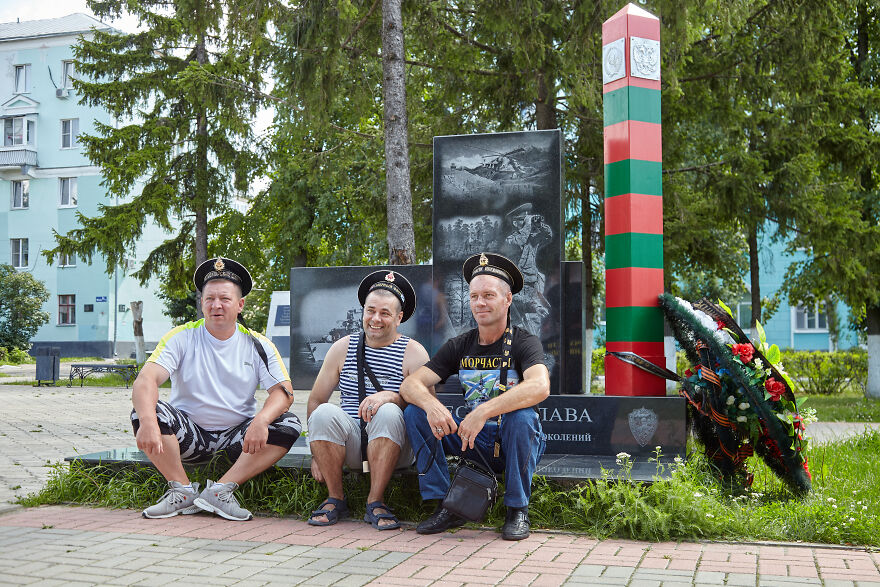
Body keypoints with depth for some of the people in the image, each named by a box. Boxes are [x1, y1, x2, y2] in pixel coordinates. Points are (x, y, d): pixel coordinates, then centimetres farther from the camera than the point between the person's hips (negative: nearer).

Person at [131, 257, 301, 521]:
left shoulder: (257, 345, 0)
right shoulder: (182, 337, -4)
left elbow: (283, 391, -10)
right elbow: (146, 380, -18)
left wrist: (261, 421, -33)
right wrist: (148, 421, -40)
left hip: (238, 436, 1)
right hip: (188, 435, -1)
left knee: (289, 425, -22)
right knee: (143, 410, -25)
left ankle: (221, 490, -20)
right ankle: (183, 491, -16)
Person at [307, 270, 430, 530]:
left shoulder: (413, 352, 1)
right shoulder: (343, 348, 8)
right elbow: (315, 399, 8)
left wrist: (391, 396, -28)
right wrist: (317, 453, 0)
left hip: (392, 446, -2)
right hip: (349, 447, 2)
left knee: (388, 413, -32)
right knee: (324, 413, -26)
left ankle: (375, 502, -19)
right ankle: (335, 498, -9)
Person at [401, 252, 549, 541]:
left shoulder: (523, 343, -11)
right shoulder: (459, 346, 3)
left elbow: (540, 387, -33)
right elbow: (410, 384, -5)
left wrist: (483, 412, -41)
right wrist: (431, 404, -29)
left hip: (516, 442, -4)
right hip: (473, 441, 4)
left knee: (521, 416, -36)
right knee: (415, 412, -12)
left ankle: (517, 510, -16)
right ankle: (447, 506, -9)